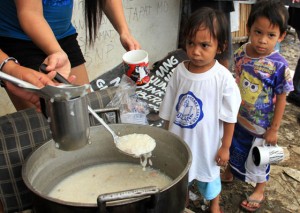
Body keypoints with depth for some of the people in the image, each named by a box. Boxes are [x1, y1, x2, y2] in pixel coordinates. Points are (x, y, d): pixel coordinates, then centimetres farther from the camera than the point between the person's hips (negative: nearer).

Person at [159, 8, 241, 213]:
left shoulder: (223, 78, -21)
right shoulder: (179, 71, -12)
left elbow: (229, 117, -11)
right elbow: (169, 110, -1)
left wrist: (225, 147, -6)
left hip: (207, 142, -2)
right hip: (179, 140, 3)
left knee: (209, 173, 22)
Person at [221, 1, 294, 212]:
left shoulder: (279, 66, -26)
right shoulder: (241, 53, -12)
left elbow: (281, 99, -17)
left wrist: (274, 129, -12)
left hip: (260, 125, -4)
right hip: (237, 117, 5)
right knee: (233, 147, 27)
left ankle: (259, 192, 44)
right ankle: (229, 173, 57)